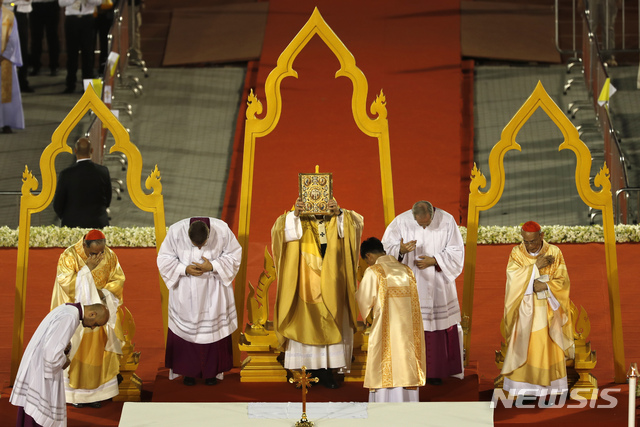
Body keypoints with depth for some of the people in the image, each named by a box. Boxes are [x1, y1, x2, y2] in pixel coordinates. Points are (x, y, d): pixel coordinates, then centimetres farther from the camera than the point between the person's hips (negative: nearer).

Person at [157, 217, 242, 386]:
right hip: (186, 290, 0)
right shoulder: (176, 231, -22)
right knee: (185, 327, 4)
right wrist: (185, 269, -25)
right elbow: (164, 258, -10)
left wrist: (213, 267, -23)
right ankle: (188, 372, 20)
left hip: (213, 290, 0)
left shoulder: (222, 230, -21)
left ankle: (212, 371, 21)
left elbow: (234, 255, -8)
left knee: (214, 327, 7)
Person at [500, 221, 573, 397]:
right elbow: (513, 278, -15)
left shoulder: (554, 253, -2)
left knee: (548, 348, 1)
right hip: (525, 310, 0)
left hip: (548, 309, 0)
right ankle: (523, 385, 6)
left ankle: (549, 386, 8)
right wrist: (536, 267, -21)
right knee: (524, 347, 0)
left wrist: (545, 286, -21)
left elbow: (562, 281, -5)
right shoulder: (516, 254, -1)